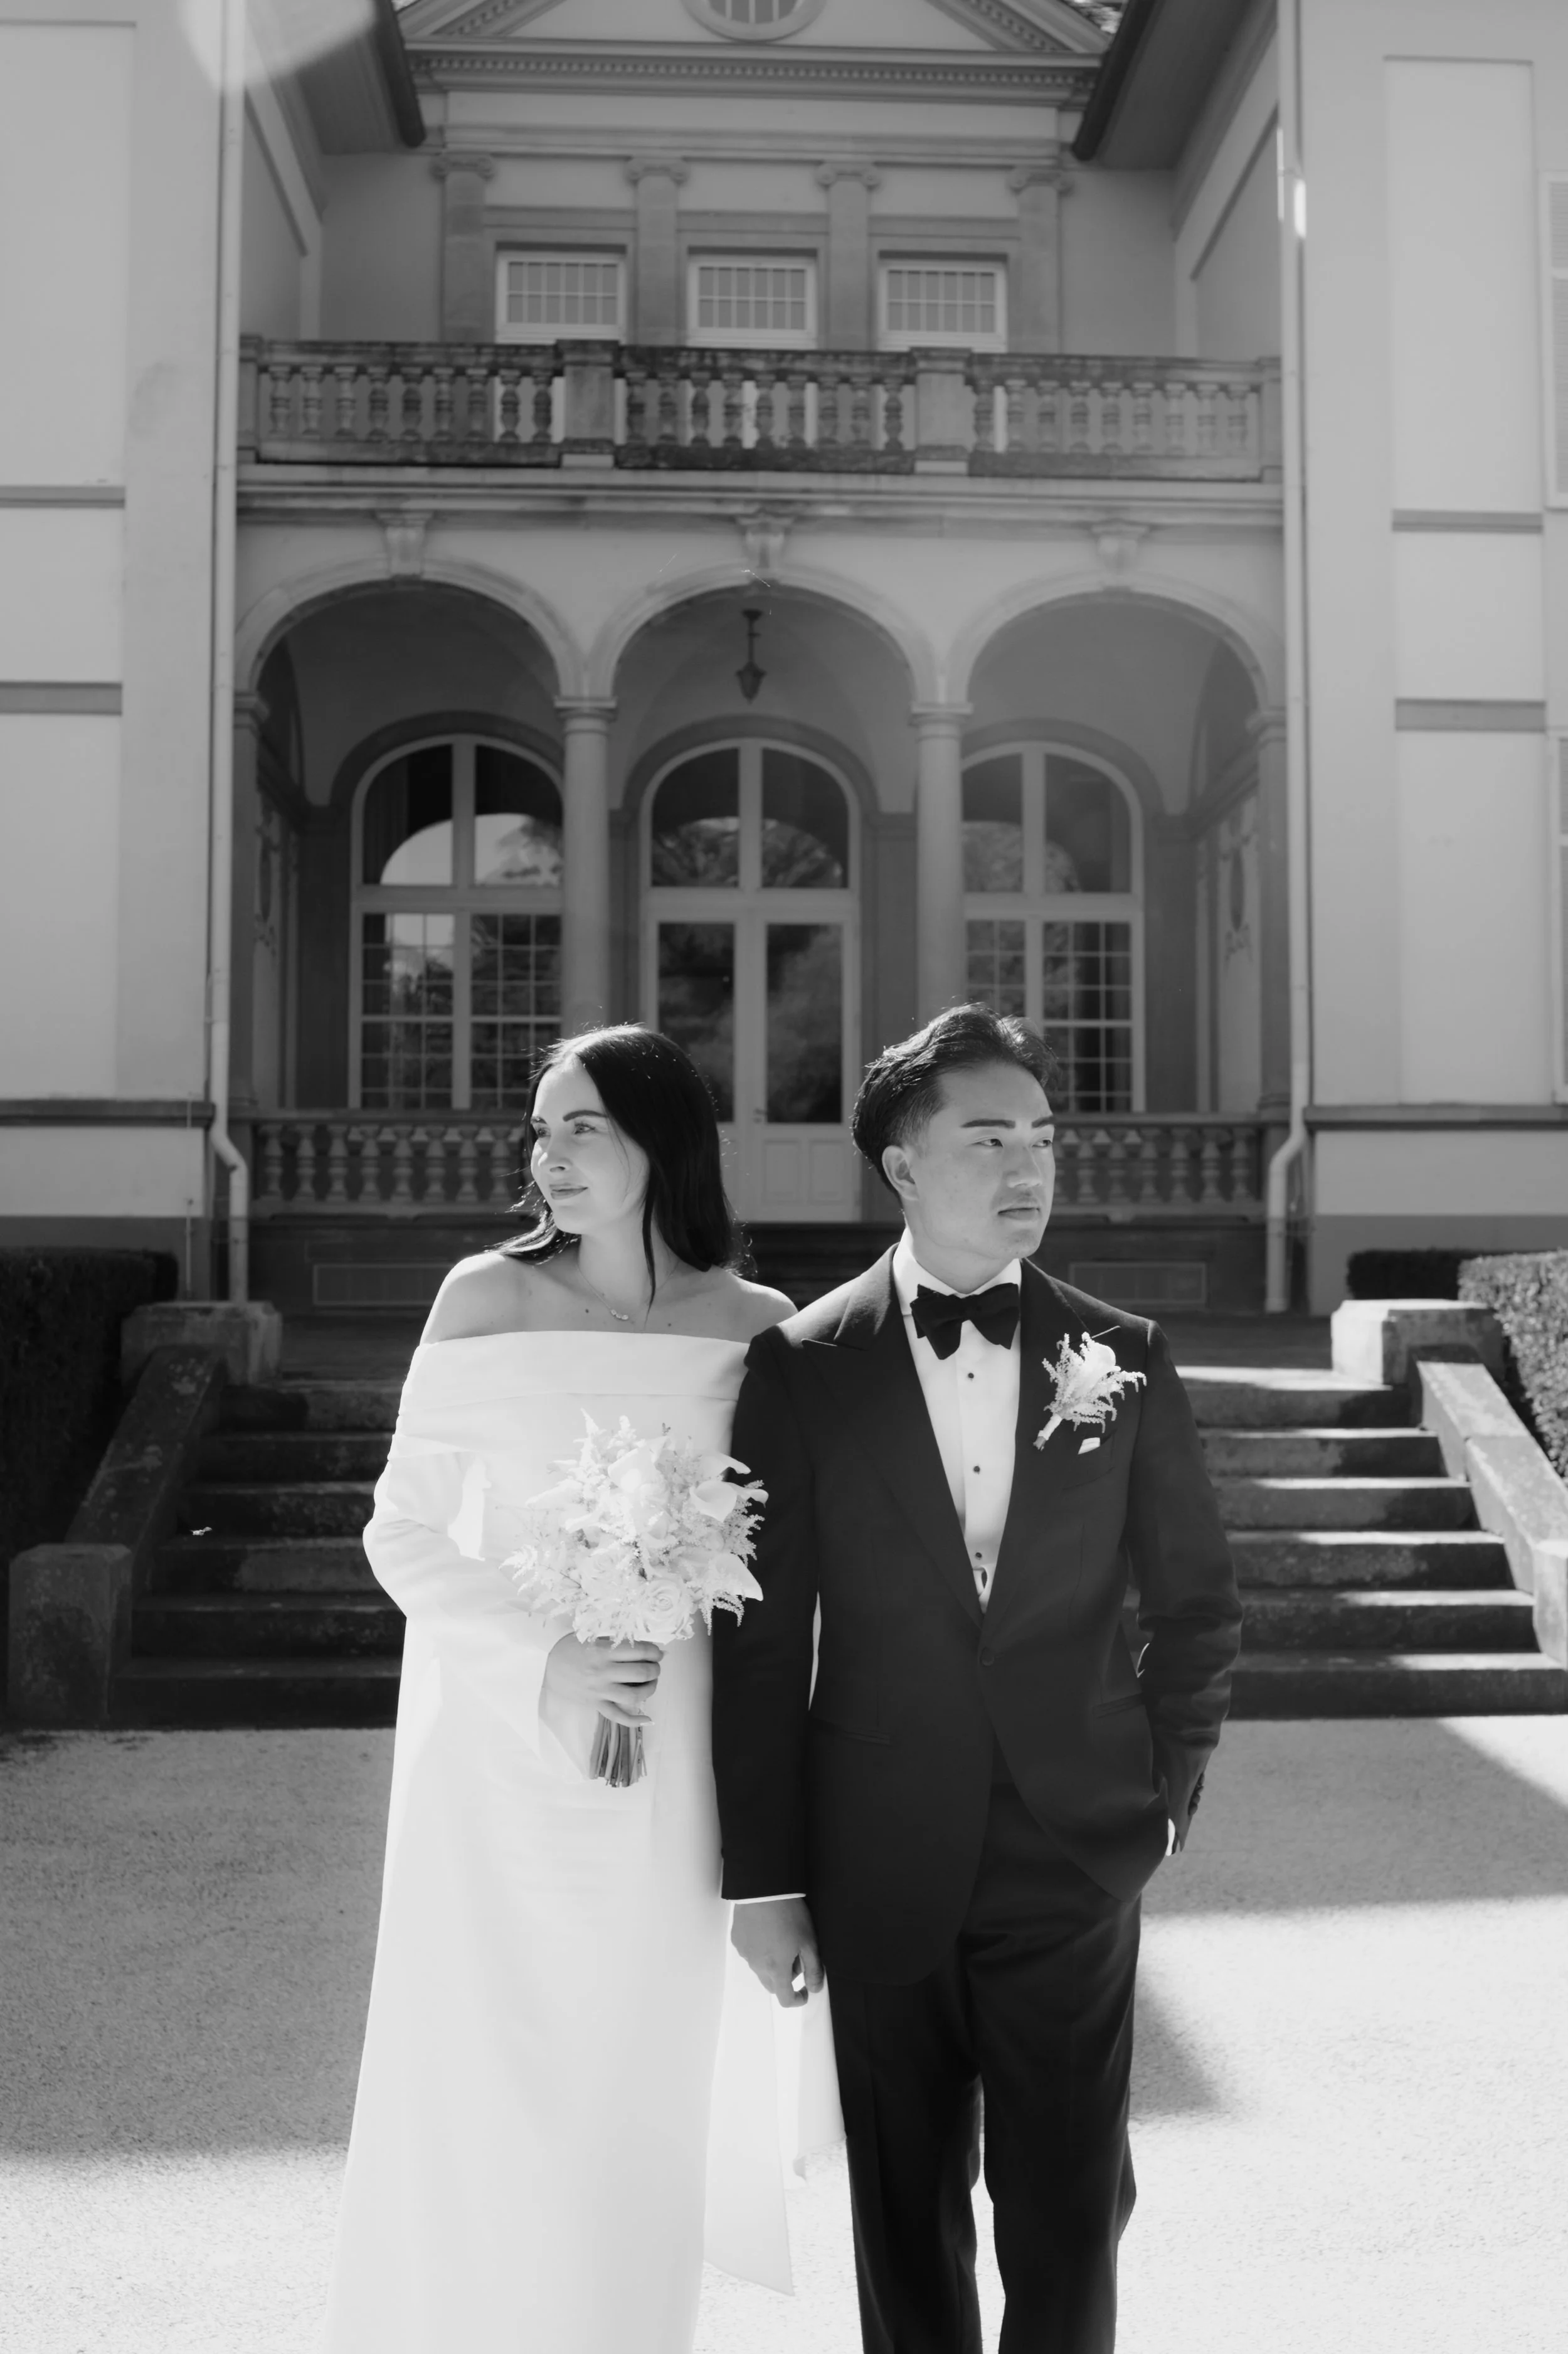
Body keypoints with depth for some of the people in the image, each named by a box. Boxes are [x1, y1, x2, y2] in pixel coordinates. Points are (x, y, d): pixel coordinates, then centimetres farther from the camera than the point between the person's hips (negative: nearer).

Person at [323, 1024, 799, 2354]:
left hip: (670, 1770, 1)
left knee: (638, 2092, 12)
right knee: (480, 2083, 6)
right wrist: (539, 1663, -16)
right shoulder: (485, 1299, -6)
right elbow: (404, 1530, -3)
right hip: (503, 1758, -1)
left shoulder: (757, 1326, -3)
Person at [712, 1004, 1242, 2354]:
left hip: (1078, 1866, 1)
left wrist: (1167, 1793, 4)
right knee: (907, 2221, 14)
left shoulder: (1126, 1362, 0)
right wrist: (763, 1880, -4)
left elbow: (1198, 1603, 9)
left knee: (1068, 2221, 8)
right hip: (880, 1873, 0)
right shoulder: (802, 1369, -5)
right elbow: (761, 1641, -4)